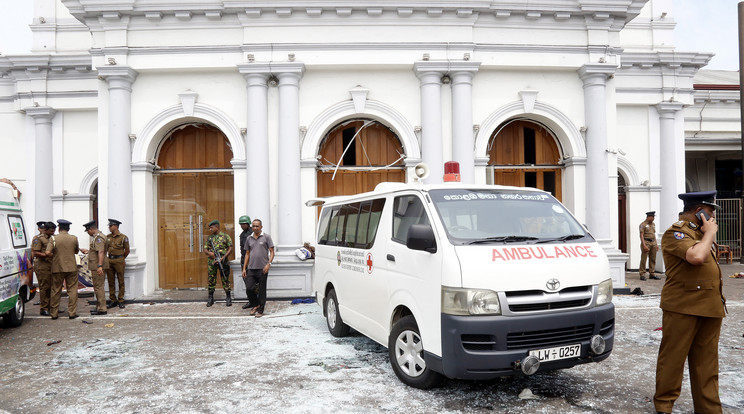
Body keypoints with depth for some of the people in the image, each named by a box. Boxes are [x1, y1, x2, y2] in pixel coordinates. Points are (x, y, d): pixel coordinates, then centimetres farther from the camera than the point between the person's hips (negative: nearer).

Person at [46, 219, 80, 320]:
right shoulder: (74, 238, 0)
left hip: (57, 268, 0)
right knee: (72, 290, 5)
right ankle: (72, 312, 3)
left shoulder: (54, 238, -5)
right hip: (71, 267, 0)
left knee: (55, 291, 10)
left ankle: (54, 313, 16)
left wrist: (54, 255, 5)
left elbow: (48, 252, -14)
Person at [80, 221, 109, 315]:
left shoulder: (98, 237, -16)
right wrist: (88, 251, 35)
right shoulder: (98, 236, 18)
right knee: (99, 286, 16)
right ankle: (99, 307, 25)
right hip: (97, 266, 11)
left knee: (98, 287, -8)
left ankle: (102, 309, -5)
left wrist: (99, 266, -33)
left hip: (98, 267, -11)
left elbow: (101, 252, -27)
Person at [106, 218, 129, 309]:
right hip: (109, 261, 5)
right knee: (111, 282, 6)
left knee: (121, 281, 0)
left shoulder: (123, 237, -6)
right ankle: (113, 301, 13)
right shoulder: (108, 237, 8)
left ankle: (121, 301, 6)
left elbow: (127, 250, 3)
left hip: (119, 261, -4)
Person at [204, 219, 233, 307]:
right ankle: (210, 298, 15)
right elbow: (205, 249, 12)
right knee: (211, 280, 5)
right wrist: (209, 253, -11)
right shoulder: (209, 237, 12)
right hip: (211, 262, 3)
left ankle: (228, 298, 8)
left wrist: (224, 257, -13)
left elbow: (230, 248, -2)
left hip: (223, 261, -3)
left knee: (225, 280, 0)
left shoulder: (225, 236, 1)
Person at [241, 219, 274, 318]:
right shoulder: (249, 239, 12)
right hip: (251, 268, 4)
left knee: (262, 290, 2)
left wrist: (268, 263, -15)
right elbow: (247, 254, 17)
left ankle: (260, 310, 13)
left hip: (262, 269, -4)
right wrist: (244, 268, 11)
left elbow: (271, 252, -2)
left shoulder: (266, 237, 0)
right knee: (249, 288, 0)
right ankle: (255, 305, 24)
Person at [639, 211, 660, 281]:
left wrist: (656, 244, 15)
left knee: (653, 259, 8)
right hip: (646, 242, -7)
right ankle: (642, 274, -1)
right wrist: (644, 245, -19)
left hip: (653, 242, 7)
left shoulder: (653, 224, 16)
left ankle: (652, 274, 14)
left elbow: (654, 234, 21)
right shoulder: (643, 224, -6)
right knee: (643, 259, -5)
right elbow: (641, 235, -11)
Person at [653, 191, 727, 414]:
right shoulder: (676, 233, -11)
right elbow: (696, 257, -29)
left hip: (710, 307, 8)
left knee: (706, 362, 12)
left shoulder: (701, 232, 18)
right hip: (683, 307, -8)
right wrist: (709, 233, -14)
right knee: (673, 357, 1)